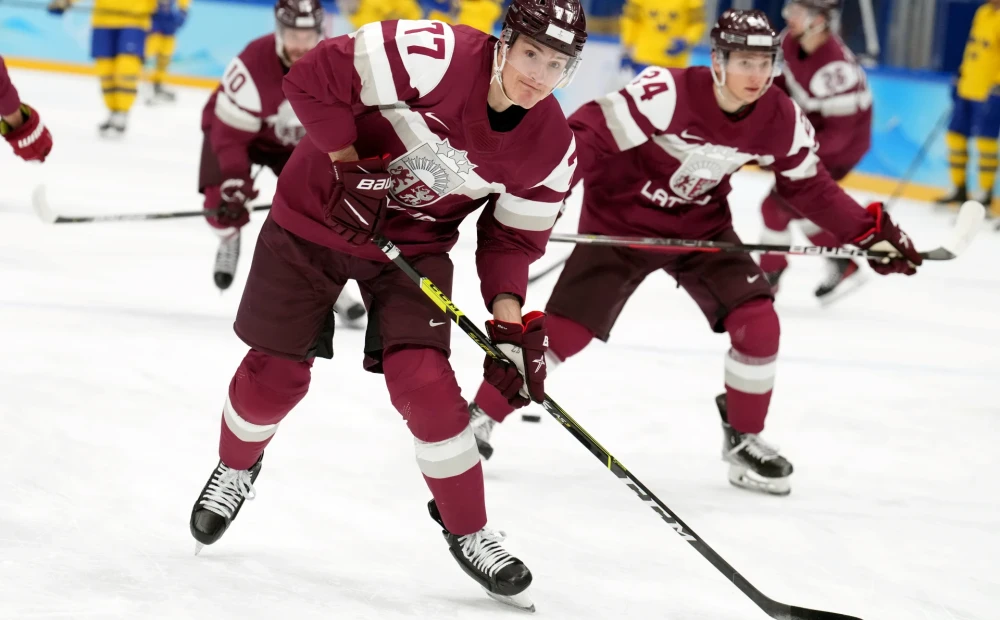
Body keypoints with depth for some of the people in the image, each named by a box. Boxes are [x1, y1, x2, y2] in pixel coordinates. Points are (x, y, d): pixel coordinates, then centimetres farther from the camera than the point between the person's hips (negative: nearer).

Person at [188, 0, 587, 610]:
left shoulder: (552, 148, -15)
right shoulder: (430, 56, -31)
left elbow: (513, 237, -3)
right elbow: (311, 77, -26)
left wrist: (510, 315, -18)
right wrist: (349, 160, -26)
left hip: (414, 241, 2)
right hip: (318, 214, -2)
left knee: (423, 380, -15)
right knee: (276, 373, 6)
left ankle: (469, 532, 3)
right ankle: (235, 469, 39)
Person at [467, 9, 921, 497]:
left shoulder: (783, 120, -14)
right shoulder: (665, 94, -31)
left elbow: (809, 187, 3)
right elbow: (588, 134, -31)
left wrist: (870, 231, -3)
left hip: (702, 226, 4)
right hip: (620, 222, -4)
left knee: (757, 323, -9)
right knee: (563, 329, -9)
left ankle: (743, 439, 12)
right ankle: (481, 416, 9)